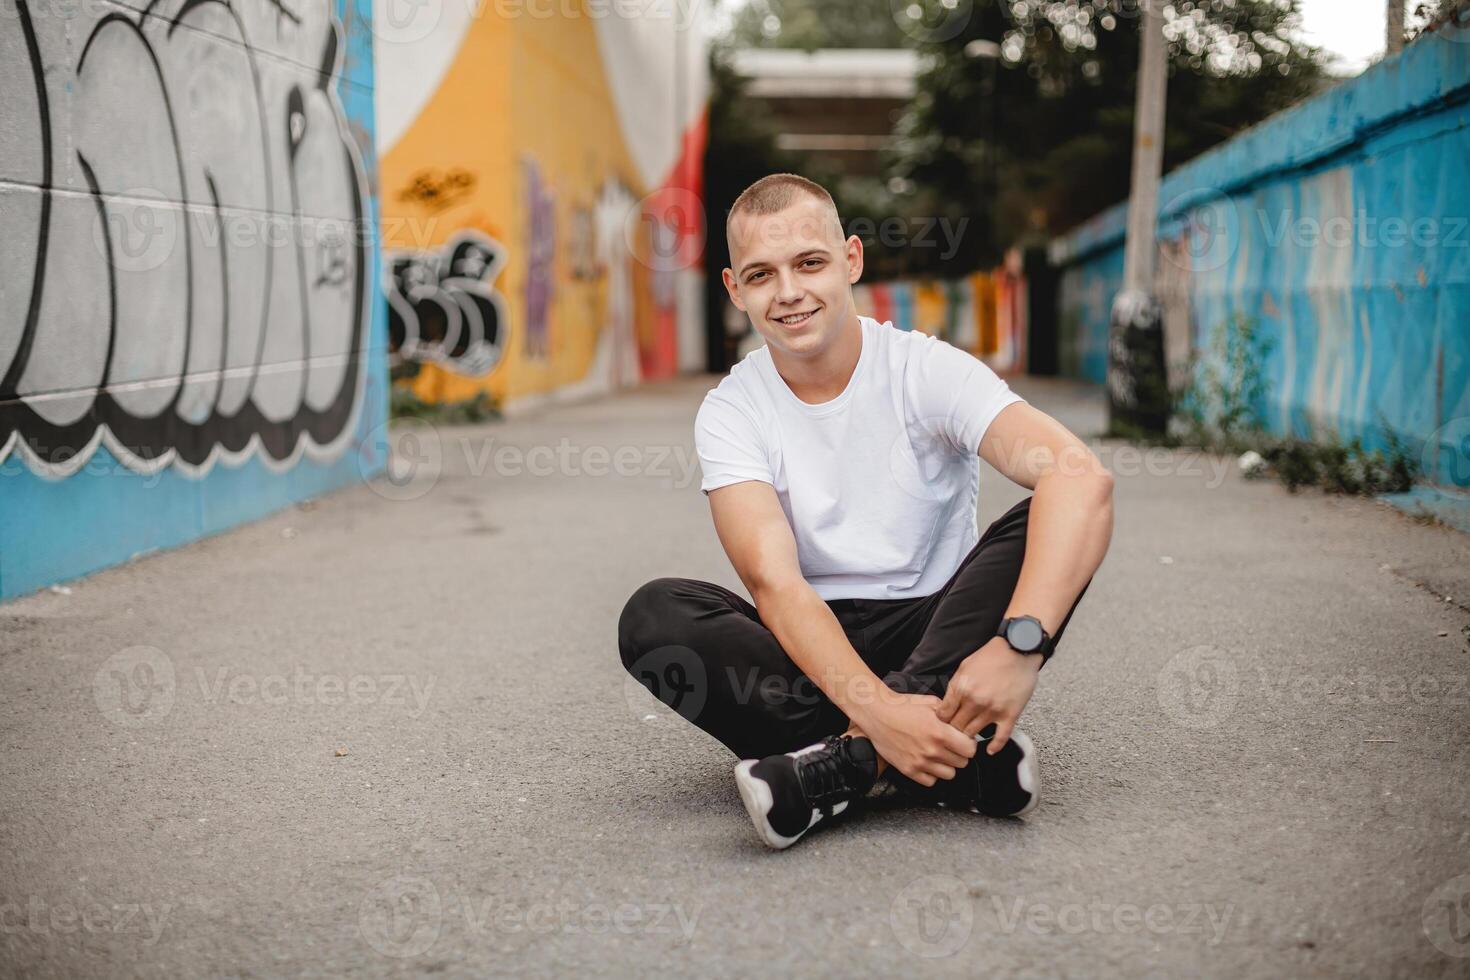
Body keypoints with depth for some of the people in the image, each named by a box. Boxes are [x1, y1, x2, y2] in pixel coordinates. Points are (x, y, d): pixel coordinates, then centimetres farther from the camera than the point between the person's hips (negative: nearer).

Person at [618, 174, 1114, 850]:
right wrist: (877, 709, -38)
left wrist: (1020, 642, -42)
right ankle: (966, 760, -32)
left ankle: (849, 760, -35)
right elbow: (774, 583, -19)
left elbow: (1083, 478, -26)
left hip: (939, 630, -1)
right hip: (814, 648, 1)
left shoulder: (926, 370, -9)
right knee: (653, 616, -26)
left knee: (1045, 525, -26)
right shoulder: (731, 412, -5)